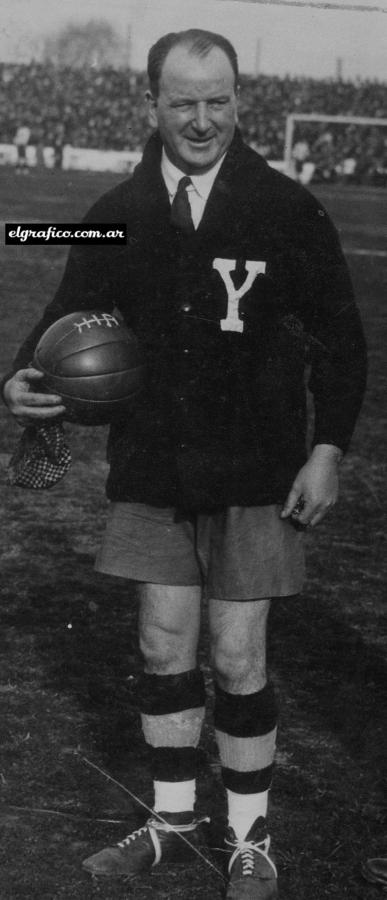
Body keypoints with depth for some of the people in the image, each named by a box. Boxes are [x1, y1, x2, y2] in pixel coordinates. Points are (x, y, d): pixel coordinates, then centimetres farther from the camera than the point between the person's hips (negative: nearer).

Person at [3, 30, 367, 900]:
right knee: (164, 648, 10)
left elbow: (339, 336, -1)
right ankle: (173, 818, 29)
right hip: (153, 469, 3)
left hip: (255, 473, -3)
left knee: (238, 658, 1)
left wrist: (328, 448, -7)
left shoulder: (287, 210, -6)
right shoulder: (117, 215, 0)